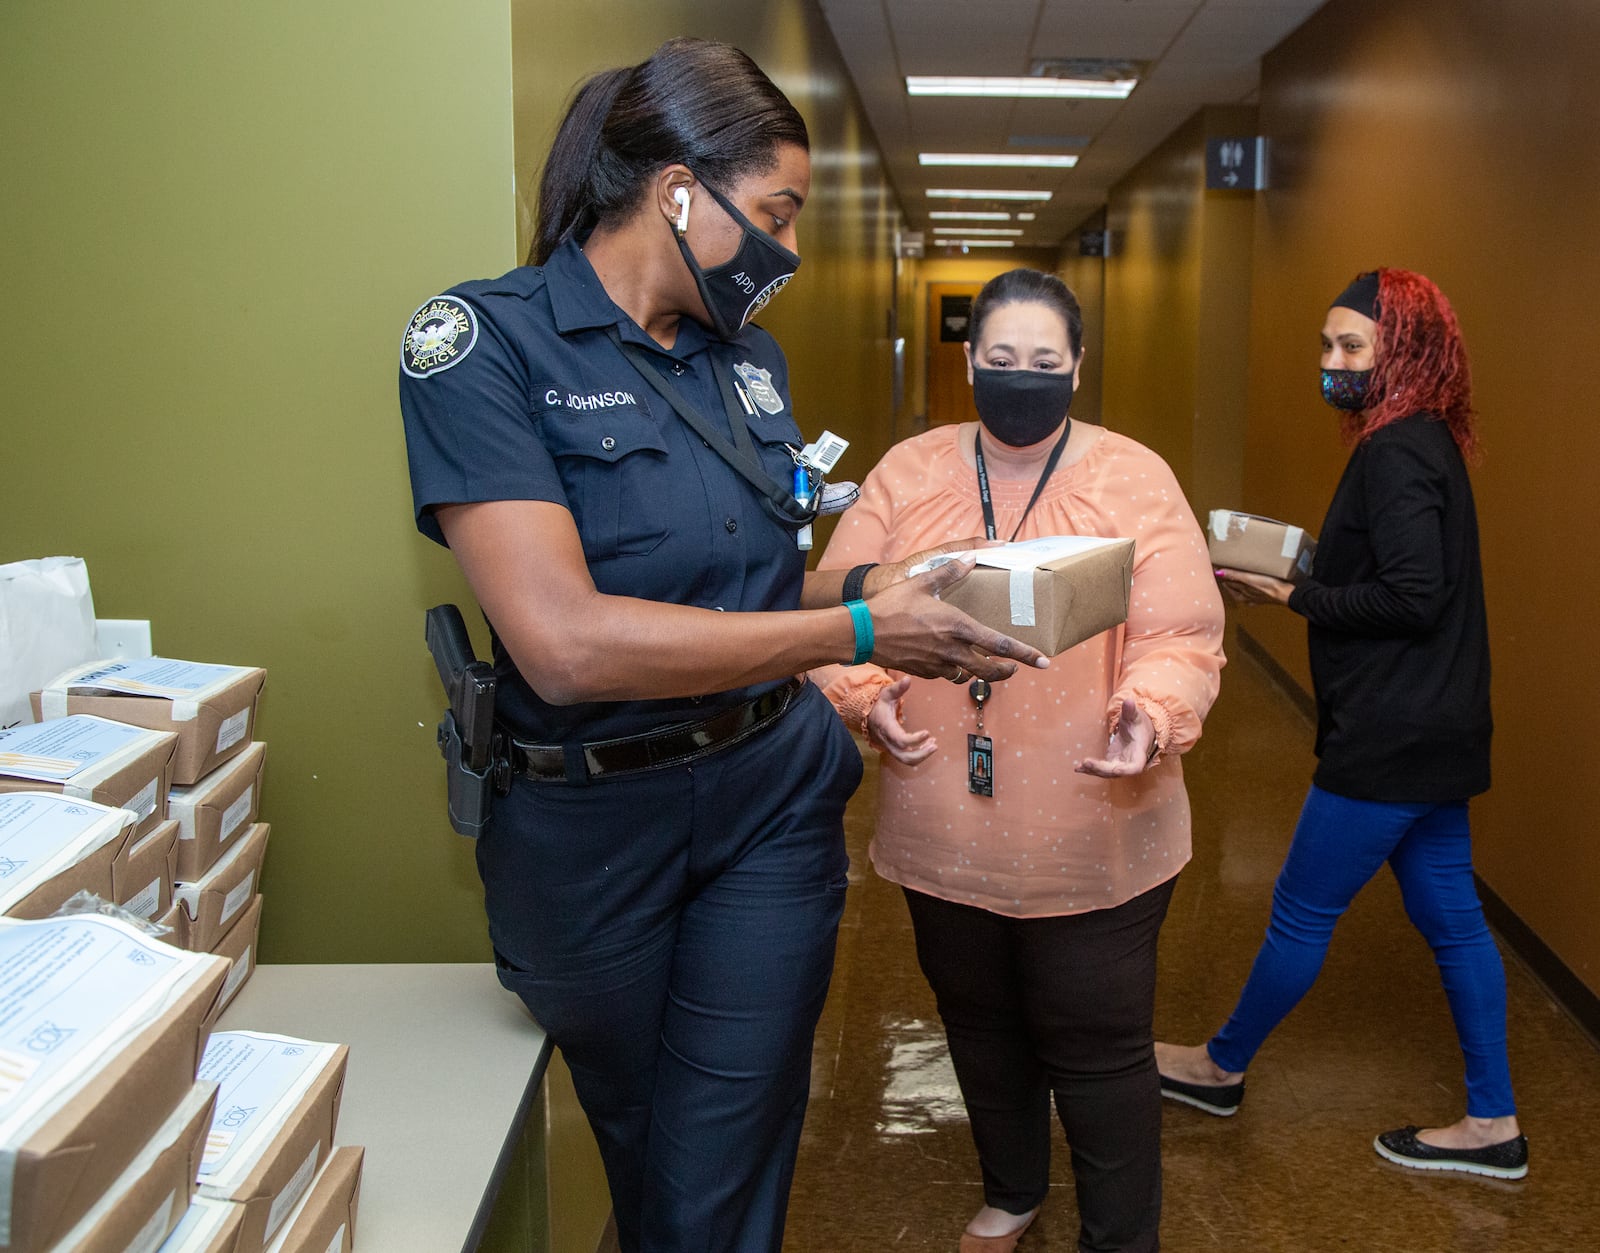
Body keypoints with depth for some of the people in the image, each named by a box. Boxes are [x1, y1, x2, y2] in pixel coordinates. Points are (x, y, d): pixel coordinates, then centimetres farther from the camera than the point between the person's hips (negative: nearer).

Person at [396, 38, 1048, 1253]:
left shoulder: (752, 354, 3)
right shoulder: (486, 339, -17)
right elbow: (566, 641, -28)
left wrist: (872, 586, -6)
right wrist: (858, 632, -25)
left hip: (773, 798, 4)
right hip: (587, 823, -3)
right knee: (641, 1149, 20)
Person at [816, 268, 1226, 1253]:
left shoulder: (1135, 480, -6)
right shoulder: (908, 474, 2)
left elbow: (1182, 635, -10)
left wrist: (1151, 712, -29)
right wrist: (868, 693, -17)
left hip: (1094, 841, -3)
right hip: (947, 834, 4)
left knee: (1099, 1049, 7)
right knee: (981, 1026, 22)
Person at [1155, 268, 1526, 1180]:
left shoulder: (1397, 453, -19)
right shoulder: (1425, 443, 11)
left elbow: (1411, 598, -24)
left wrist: (1293, 598, -15)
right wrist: (1302, 576, 5)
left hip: (1390, 739, -10)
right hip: (1432, 728, 10)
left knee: (1302, 913, 7)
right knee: (1451, 917, 15)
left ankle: (1223, 1068, 25)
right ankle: (1493, 1124, 25)